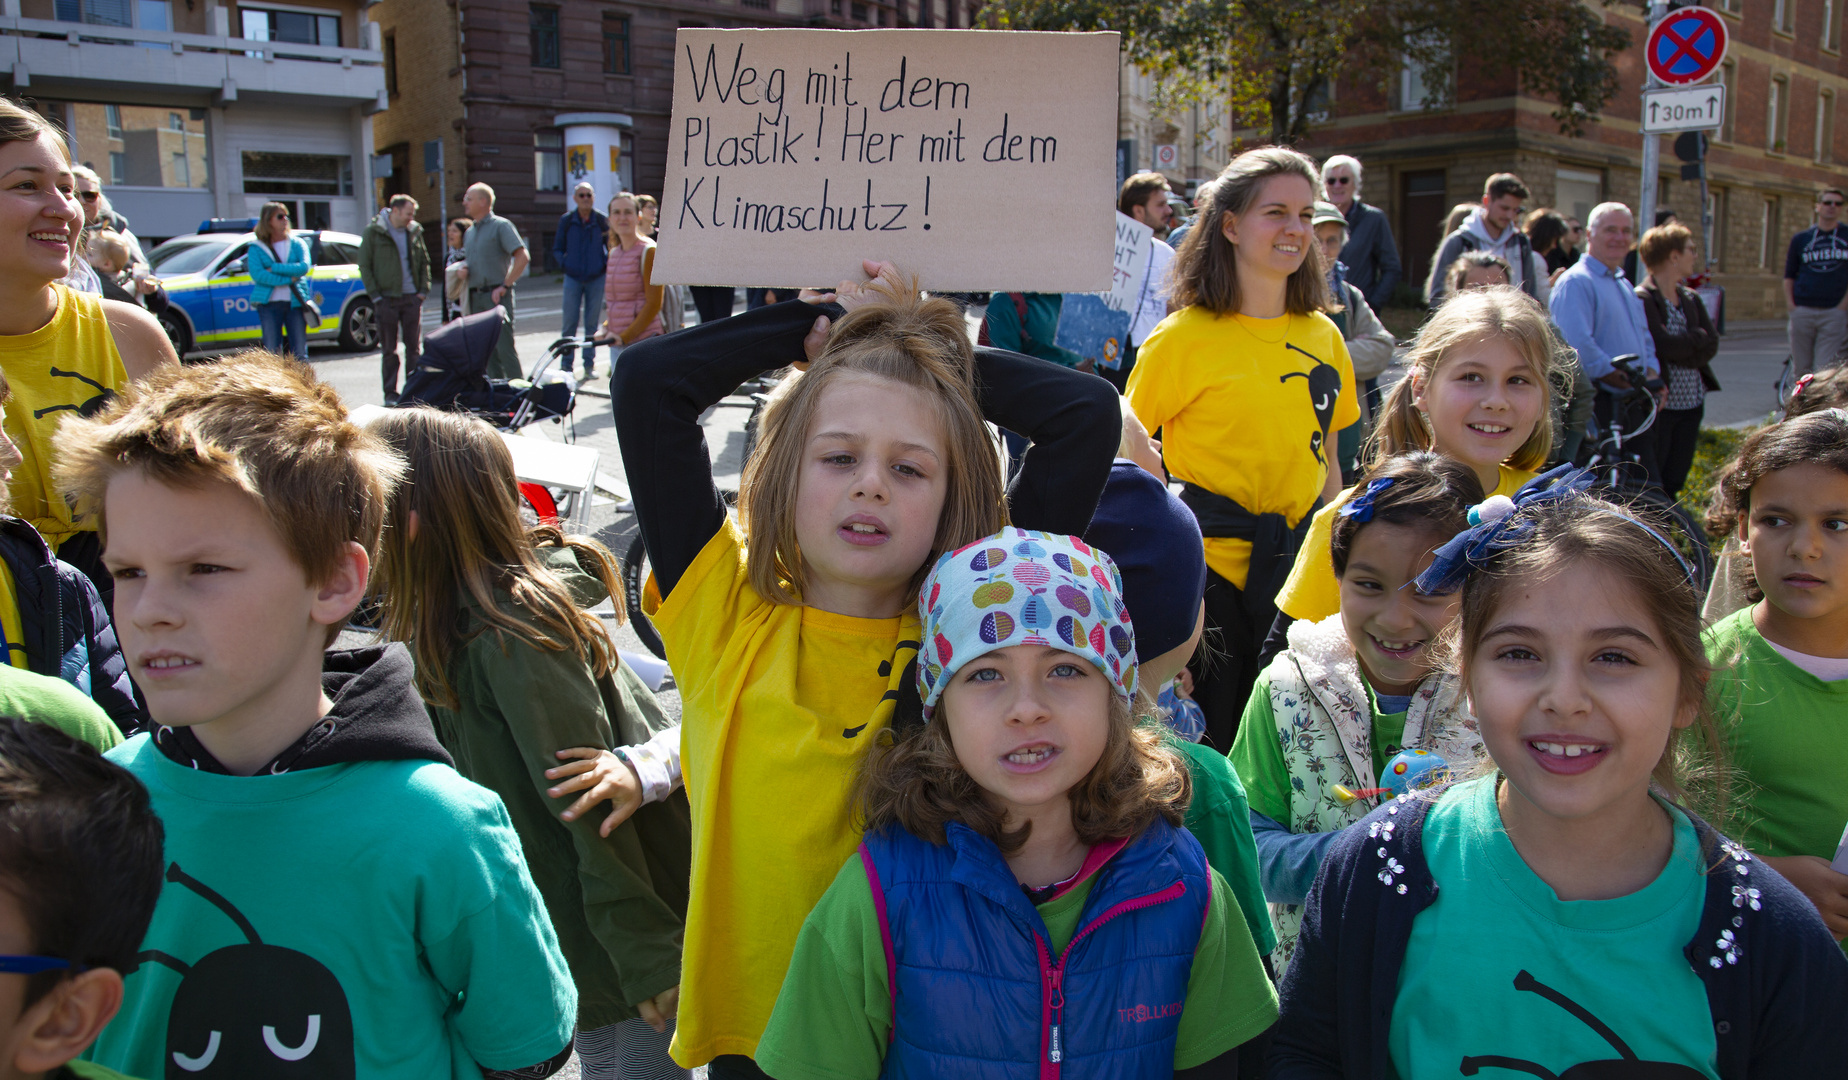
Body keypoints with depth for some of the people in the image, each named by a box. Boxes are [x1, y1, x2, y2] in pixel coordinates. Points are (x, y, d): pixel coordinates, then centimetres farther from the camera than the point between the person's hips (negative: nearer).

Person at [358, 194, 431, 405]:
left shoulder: (415, 232, 8)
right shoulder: (373, 231, -4)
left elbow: (424, 262, 16)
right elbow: (364, 265, -3)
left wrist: (423, 289, 4)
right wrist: (375, 295, -9)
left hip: (412, 297, 3)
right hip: (387, 299, -3)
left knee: (413, 346, 6)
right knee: (389, 350, 2)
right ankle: (390, 393, 8)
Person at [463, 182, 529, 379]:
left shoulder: (501, 226, -4)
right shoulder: (469, 232, 18)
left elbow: (523, 257, -13)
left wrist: (504, 286, -16)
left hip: (497, 295, -7)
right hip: (475, 297, 7)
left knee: (504, 347, -9)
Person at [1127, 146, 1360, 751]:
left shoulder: (1322, 335, 8)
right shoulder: (1183, 336, -8)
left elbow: (1325, 456, 16)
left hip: (1295, 565, 5)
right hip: (1208, 563, -5)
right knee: (1202, 750, 4)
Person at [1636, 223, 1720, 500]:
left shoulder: (1691, 298, 13)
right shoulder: (1642, 299, -12)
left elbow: (1712, 344, 4)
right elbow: (1662, 345, -22)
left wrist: (1679, 347, -12)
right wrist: (1697, 339, -6)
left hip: (1692, 402, 7)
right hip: (1659, 402, -7)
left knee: (1674, 482, 12)